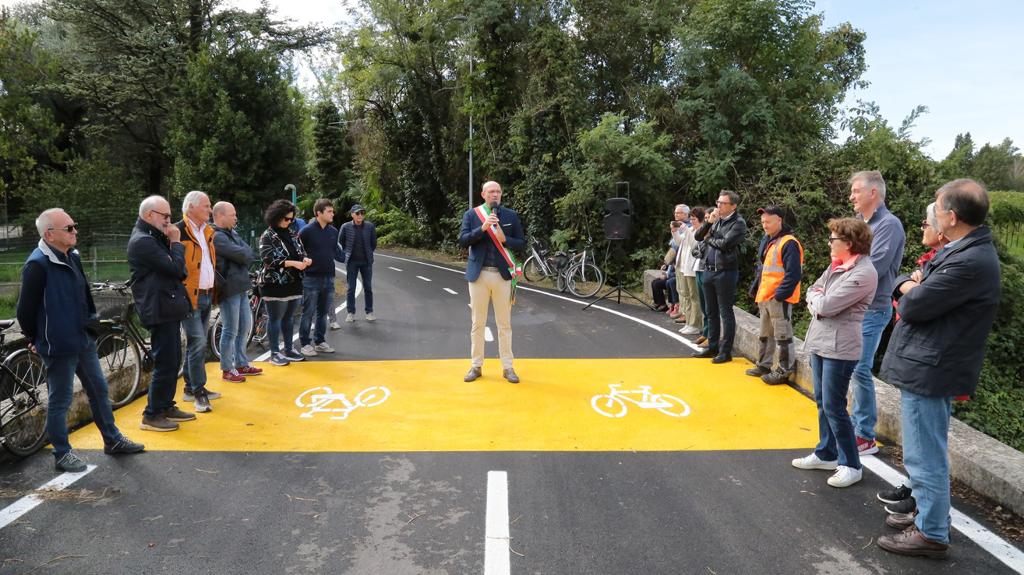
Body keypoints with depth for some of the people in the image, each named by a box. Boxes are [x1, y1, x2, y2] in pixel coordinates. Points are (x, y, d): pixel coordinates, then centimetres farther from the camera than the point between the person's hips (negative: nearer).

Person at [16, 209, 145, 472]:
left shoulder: (72, 257, 7)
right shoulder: (37, 265, -19)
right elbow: (25, 309, -15)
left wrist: (90, 325, 16)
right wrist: (35, 339, -3)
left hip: (84, 339, 8)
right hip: (58, 346, -8)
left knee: (99, 390, 17)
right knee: (60, 400, 5)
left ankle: (112, 440, 31)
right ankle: (62, 454, 19)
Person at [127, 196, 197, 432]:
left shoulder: (152, 237, 16)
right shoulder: (143, 241, -17)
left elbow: (175, 270, 14)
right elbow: (175, 267, -22)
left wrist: (171, 242, 1)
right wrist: (176, 242, -9)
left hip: (169, 308, 10)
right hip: (159, 310, -10)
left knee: (172, 360, 17)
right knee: (165, 363, -5)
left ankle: (167, 406, 28)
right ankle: (152, 415, 4)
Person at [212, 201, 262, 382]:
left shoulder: (231, 233, 14)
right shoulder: (216, 236, -18)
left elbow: (247, 250, 10)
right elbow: (242, 254, -21)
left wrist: (246, 256, -10)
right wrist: (250, 256, -2)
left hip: (241, 286, 10)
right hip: (229, 288, -10)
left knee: (245, 326, 17)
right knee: (231, 331, -1)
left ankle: (241, 364, 29)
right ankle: (227, 370, 12)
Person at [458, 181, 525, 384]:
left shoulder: (511, 215, 5)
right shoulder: (471, 214, 3)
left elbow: (521, 243, 4)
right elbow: (462, 241, -7)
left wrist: (504, 239, -14)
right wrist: (482, 228, -19)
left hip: (502, 275, 0)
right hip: (478, 274, 0)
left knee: (504, 323, 5)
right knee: (478, 323, 7)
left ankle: (507, 367, 13)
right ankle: (476, 366, 17)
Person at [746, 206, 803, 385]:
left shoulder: (789, 243, -16)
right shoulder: (766, 241, 14)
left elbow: (793, 274, -20)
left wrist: (780, 294, -20)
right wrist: (755, 290, 17)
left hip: (779, 299, -10)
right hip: (764, 297, 10)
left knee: (782, 336, -1)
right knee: (765, 334, 19)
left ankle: (783, 371, 6)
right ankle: (764, 365, 31)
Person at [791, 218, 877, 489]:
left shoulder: (863, 273, -18)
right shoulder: (836, 265, 10)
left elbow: (827, 305, -21)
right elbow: (812, 293, 15)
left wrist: (816, 298, 0)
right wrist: (818, 303, -7)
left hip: (839, 346, -9)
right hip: (819, 339, 9)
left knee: (833, 407, -4)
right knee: (822, 402, 16)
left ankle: (851, 465, 9)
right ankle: (827, 454, 29)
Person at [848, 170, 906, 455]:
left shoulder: (889, 224, -11)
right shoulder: (862, 224, 15)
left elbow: (875, 267, -20)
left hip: (872, 308, -8)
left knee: (860, 370, -7)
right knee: (851, 368, 13)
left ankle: (866, 437, 3)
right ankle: (857, 424, 25)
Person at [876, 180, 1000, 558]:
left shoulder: (971, 262, -23)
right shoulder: (963, 250, 12)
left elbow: (913, 306, -22)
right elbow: (903, 284, 16)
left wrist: (909, 292, 0)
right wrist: (912, 287, -6)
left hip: (928, 370, -10)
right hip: (930, 366, 10)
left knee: (924, 456, 1)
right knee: (928, 452, 23)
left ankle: (931, 534, 14)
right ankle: (930, 512, 38)